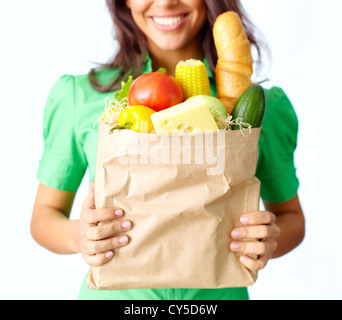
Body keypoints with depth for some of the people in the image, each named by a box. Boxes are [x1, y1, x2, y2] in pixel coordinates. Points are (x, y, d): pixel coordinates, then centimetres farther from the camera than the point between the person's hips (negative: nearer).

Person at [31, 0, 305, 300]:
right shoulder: (77, 95, -7)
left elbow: (291, 216, 5)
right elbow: (45, 214, 0)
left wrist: (270, 240, -16)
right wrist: (77, 235, -21)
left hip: (219, 290, 1)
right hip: (113, 291, 0)